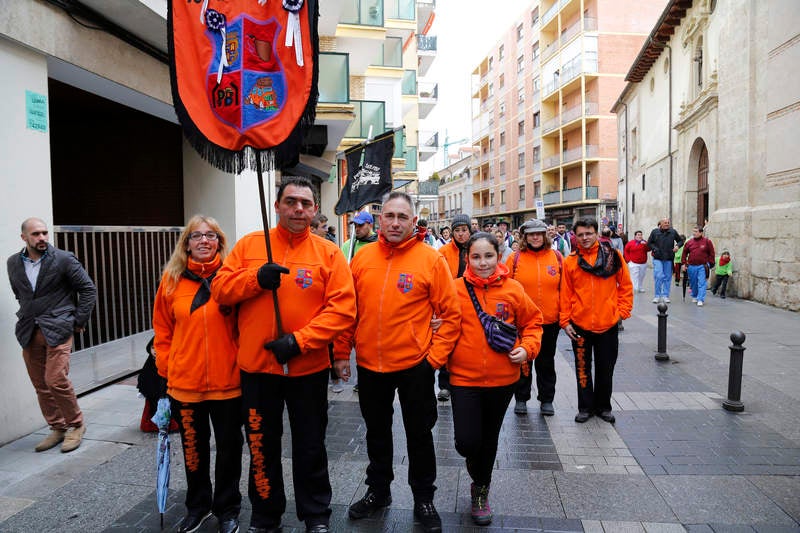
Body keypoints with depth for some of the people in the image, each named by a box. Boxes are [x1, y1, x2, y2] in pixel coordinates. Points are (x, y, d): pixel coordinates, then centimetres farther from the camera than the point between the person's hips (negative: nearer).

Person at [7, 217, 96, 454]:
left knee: (56, 380, -12)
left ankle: (75, 425, 8)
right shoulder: (13, 263, 8)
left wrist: (79, 321, -4)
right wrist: (29, 316, 15)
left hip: (57, 330, -5)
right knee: (41, 385, 8)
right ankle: (57, 428, 23)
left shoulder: (64, 259, -6)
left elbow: (88, 289, -3)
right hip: (29, 333, 5)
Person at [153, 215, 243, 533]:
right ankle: (197, 506, 41)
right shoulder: (172, 279, 1)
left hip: (228, 381, -2)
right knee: (193, 447, 19)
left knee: (229, 447, 12)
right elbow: (163, 330, 6)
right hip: (184, 382, 2)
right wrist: (165, 370, 3)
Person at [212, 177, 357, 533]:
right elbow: (220, 289, -1)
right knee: (262, 446, 18)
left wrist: (300, 341, -20)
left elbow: (342, 308, -12)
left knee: (310, 447, 13)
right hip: (256, 366, 2)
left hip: (308, 368, -2)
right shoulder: (249, 245, 2)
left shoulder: (329, 253, -4)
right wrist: (256, 278, -19)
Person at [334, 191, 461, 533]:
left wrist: (436, 356, -11)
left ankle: (424, 499, 34)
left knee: (419, 435, 13)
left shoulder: (431, 259, -9)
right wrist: (342, 352, 5)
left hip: (414, 365, -3)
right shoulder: (362, 257, 0)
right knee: (376, 432, 20)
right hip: (369, 365, 3)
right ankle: (378, 491, 42)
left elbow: (451, 314, -7)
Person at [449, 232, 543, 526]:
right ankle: (479, 480, 33)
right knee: (467, 442, -6)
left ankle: (482, 489, 44)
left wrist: (527, 347, -6)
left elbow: (532, 321, 9)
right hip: (465, 378, -1)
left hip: (503, 378, 2)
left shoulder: (513, 290, -4)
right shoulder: (456, 289, -7)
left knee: (489, 439, 17)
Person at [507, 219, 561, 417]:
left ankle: (546, 400, 28)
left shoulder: (557, 257, 0)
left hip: (550, 321, 1)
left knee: (546, 362, 14)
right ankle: (521, 399, 27)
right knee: (522, 361, 12)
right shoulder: (515, 259, -4)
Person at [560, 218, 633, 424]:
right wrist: (565, 321, -3)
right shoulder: (570, 261, -2)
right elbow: (566, 293, 0)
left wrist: (622, 312, -4)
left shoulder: (613, 256, -3)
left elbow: (625, 286, 3)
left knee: (606, 369, 13)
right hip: (580, 325, 0)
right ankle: (586, 407, 24)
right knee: (583, 368, 11)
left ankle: (604, 406, 29)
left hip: (608, 324, 0)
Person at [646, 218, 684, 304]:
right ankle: (657, 295, 1)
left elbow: (681, 241, 17)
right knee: (659, 276, -11)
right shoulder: (655, 232, 1)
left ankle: (665, 296, 17)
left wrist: (677, 246, -4)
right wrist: (654, 249, -8)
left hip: (668, 259, 2)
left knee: (667, 277, 7)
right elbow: (649, 243, 9)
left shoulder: (673, 232, 4)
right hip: (657, 258, -2)